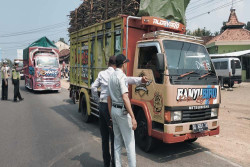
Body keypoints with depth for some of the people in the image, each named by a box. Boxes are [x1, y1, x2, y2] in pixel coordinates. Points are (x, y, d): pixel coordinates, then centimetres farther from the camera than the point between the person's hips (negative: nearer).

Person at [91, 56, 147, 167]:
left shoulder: (102, 74, 10)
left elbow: (93, 87, 8)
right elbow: (126, 80, -27)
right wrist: (140, 80, -39)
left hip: (101, 105, 6)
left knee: (104, 135, 15)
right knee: (114, 136, 4)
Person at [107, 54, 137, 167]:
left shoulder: (111, 76, 11)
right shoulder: (122, 76, -16)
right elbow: (125, 98, -26)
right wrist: (133, 117, -27)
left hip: (114, 110, 9)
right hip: (122, 111, -9)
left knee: (117, 141, 16)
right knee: (129, 142, 0)